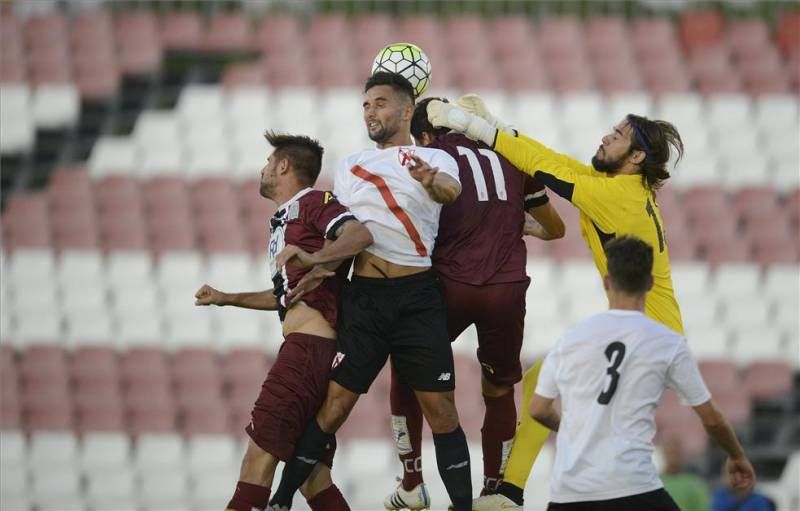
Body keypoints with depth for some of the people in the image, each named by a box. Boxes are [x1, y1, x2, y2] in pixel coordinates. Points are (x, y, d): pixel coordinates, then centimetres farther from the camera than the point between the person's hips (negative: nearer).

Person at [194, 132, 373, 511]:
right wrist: (226, 299, 44)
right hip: (301, 349, 10)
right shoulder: (282, 221, 26)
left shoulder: (313, 203, -2)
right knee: (312, 476, 5)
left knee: (260, 450, -14)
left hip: (310, 347, -10)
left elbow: (360, 235, -21)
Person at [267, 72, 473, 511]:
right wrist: (309, 256, -1)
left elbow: (451, 191, -18)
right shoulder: (350, 168, 17)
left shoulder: (434, 159, 5)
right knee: (335, 402, -4)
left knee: (439, 407, -4)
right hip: (364, 295, 2)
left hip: (418, 296, -2)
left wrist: (433, 182, -42)